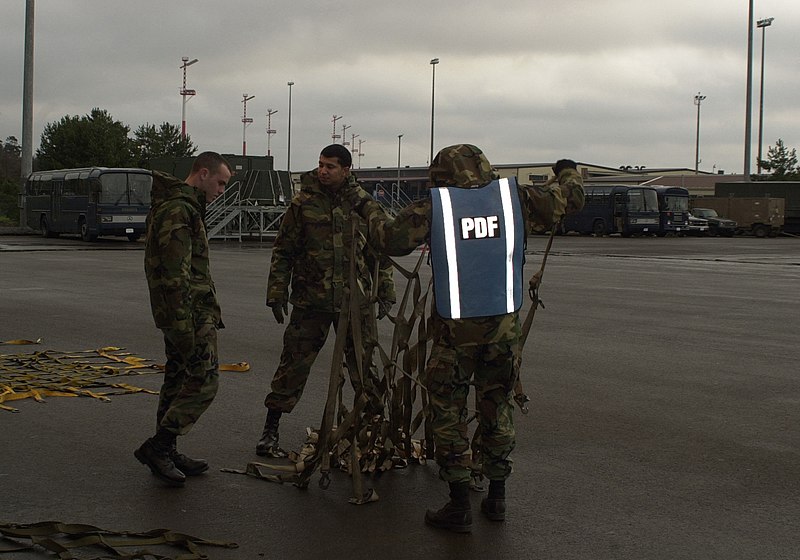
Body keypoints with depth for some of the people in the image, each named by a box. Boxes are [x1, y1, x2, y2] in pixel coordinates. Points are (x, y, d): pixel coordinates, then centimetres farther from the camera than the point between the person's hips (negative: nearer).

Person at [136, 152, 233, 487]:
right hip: (190, 312, -11)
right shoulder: (179, 211, -16)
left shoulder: (184, 206, 19)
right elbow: (176, 275, -22)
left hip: (179, 312, 11)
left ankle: (165, 454, 21)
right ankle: (157, 447, -5)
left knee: (177, 380, 14)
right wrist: (183, 327, -24)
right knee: (204, 382, -9)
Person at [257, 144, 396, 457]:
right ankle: (270, 431, 9)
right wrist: (277, 292, -3)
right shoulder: (303, 202, 0)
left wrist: (385, 292, 8)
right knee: (294, 364, 0)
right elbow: (283, 252, 3)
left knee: (363, 365, 8)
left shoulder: (364, 203, 4)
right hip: (310, 300, -1)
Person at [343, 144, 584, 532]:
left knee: (447, 410, 6)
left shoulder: (434, 207, -5)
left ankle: (459, 505, 5)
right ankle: (497, 497, 23)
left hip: (455, 327, -3)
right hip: (504, 325, 3)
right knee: (497, 406, 16)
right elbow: (570, 198, 13)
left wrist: (366, 208, 13)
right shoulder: (514, 197, 3)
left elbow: (391, 239, -4)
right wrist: (569, 172, 35)